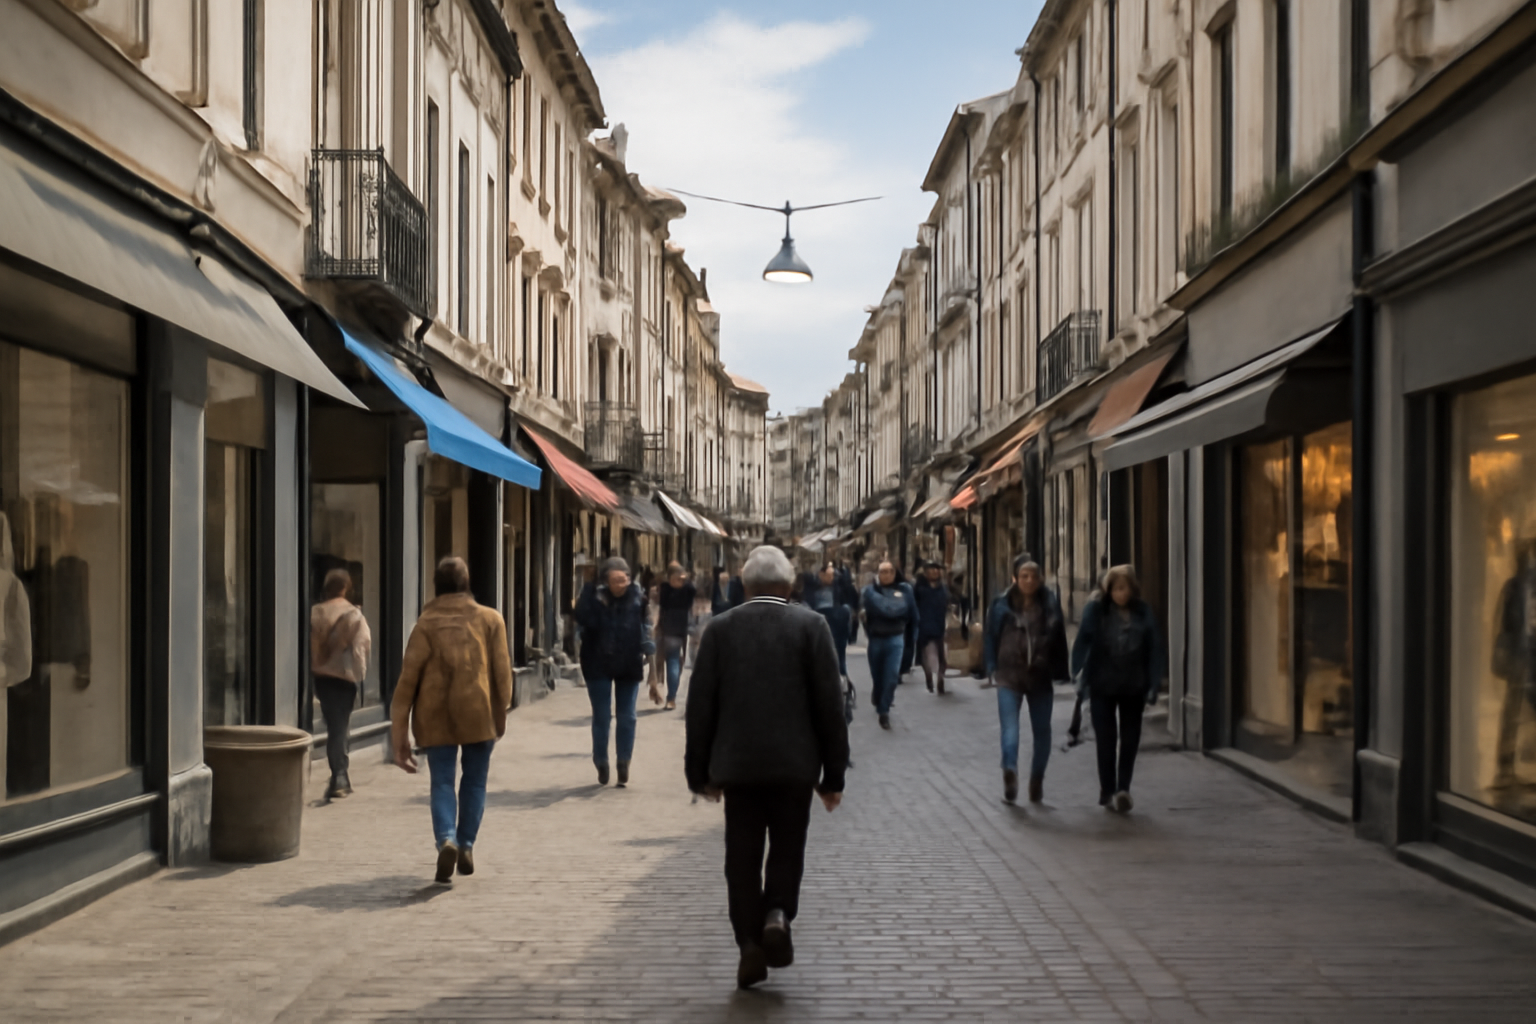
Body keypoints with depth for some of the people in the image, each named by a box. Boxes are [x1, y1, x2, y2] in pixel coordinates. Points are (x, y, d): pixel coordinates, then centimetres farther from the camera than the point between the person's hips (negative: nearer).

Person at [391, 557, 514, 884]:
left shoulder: (426, 624, 2)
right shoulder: (490, 619, 4)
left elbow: (407, 679, -2)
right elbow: (502, 671, 2)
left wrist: (400, 737, 0)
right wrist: (501, 713, 15)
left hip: (435, 716, 0)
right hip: (478, 712, 0)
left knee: (442, 783, 5)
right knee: (474, 781, 15)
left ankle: (446, 840, -18)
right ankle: (466, 846, 11)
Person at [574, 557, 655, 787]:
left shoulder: (637, 596, -5)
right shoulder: (595, 597, -11)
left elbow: (644, 623, 5)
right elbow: (584, 618, -26)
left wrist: (647, 645, -10)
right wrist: (591, 591, -30)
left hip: (628, 664, 2)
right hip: (599, 664, -1)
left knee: (627, 717, 8)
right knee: (601, 716, 7)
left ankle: (624, 762, 19)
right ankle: (601, 764, 19)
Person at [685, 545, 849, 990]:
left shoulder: (720, 628, 1)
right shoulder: (811, 625, -3)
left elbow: (700, 705, 2)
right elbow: (829, 703, -4)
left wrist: (700, 771, 10)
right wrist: (834, 773, 2)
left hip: (737, 763, 1)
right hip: (794, 763, -1)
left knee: (742, 856, 10)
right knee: (787, 848, 16)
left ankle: (750, 944, 6)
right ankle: (778, 914, -5)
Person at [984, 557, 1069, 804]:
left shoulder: (1050, 604, 0)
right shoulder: (1003, 605, -3)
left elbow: (1059, 640, 3)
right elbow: (991, 636, 2)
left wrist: (1059, 672, 1)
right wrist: (992, 668, -2)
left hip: (1041, 677, 3)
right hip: (1010, 675, -3)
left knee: (1042, 730, 9)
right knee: (1010, 726, -18)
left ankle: (1037, 779, 16)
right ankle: (1010, 768, -34)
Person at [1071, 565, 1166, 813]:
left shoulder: (1143, 612, -1)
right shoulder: (1095, 609, -6)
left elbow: (1154, 650, -1)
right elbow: (1082, 642, -9)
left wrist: (1153, 685, -7)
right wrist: (1079, 673, -20)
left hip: (1133, 687, 2)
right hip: (1102, 685, -1)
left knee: (1130, 739, 4)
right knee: (1106, 739, 5)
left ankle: (1122, 789, 10)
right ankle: (1108, 791, 14)